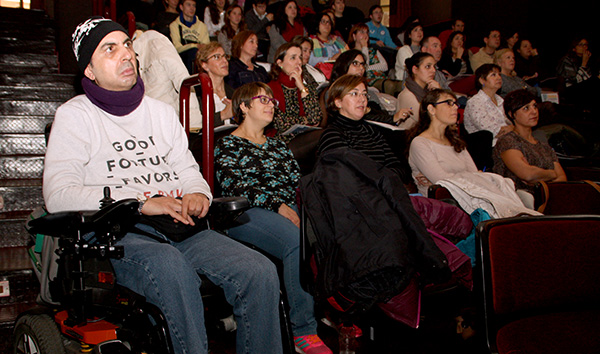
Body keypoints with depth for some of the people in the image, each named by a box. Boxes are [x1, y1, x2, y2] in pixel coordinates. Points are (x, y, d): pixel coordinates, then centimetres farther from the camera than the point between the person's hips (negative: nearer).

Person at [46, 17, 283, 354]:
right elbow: (58, 195, -6)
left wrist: (197, 194, -3)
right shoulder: (75, 116, 8)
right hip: (115, 235, -4)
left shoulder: (162, 111, 25)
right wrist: (140, 203, -15)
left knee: (261, 272, -21)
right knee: (169, 266, -40)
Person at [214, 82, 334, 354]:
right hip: (248, 212, -5)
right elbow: (235, 186, -4)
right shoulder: (228, 145, 13)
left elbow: (298, 181, 20)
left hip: (289, 208, 5)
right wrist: (277, 205, -15)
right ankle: (302, 329, -30)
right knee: (299, 241, -36)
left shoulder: (278, 145, 32)